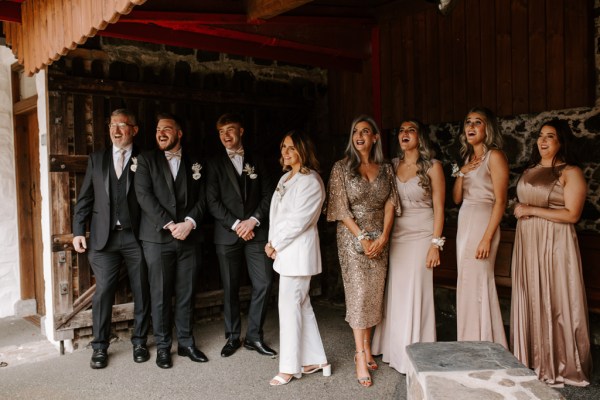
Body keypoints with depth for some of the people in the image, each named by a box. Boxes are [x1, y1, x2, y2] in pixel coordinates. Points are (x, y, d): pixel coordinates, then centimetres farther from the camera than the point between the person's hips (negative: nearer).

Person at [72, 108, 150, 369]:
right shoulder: (96, 159, 12)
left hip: (136, 235, -1)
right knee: (103, 292, 2)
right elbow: (85, 198, 11)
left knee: (142, 291, 6)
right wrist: (78, 231, 4)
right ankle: (100, 347, 16)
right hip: (104, 236, 2)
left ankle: (139, 341, 21)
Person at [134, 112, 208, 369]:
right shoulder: (147, 160, 6)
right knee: (160, 294, 3)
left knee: (186, 293, 7)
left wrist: (189, 222, -11)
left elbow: (201, 199, 7)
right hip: (157, 238, -2)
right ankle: (163, 346, 16)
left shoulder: (194, 164, 12)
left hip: (189, 238, 2)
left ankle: (186, 342, 20)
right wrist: (169, 224, -13)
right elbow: (144, 195, -6)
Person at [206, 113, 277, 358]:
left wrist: (253, 220, -8)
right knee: (230, 288, 4)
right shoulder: (215, 164, 6)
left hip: (256, 232, 2)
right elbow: (212, 201, -3)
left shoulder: (256, 162, 13)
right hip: (227, 234, -1)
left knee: (263, 284, -3)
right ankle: (233, 337, 18)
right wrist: (236, 225, -11)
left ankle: (254, 337, 11)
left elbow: (268, 195, 6)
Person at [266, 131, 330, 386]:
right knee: (302, 305, 13)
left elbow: (299, 220, -18)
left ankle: (289, 367, 10)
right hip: (285, 250, 9)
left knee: (289, 306, -3)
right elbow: (277, 214, 13)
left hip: (298, 251, -9)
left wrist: (275, 244, -10)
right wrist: (272, 244, 1)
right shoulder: (285, 178, 14)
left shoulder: (310, 181, -13)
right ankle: (316, 360, 24)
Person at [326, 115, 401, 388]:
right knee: (359, 293, -5)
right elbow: (341, 209, -7)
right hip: (352, 237, -3)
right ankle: (361, 357, 1)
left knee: (375, 293, 6)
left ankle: (366, 348, 19)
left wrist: (383, 237, -11)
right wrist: (362, 237, -14)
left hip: (379, 239, 4)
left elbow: (390, 204, 2)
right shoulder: (341, 168, -2)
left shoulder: (385, 169, 8)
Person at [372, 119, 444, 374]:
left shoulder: (432, 166, -3)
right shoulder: (393, 165, 9)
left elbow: (439, 207, -5)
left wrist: (436, 243, -11)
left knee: (416, 294, -2)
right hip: (396, 235, 4)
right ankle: (396, 351, 21)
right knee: (395, 293, 7)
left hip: (421, 236, -4)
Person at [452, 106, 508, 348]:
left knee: (478, 283, -7)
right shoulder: (468, 157, 17)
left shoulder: (494, 156, -6)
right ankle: (469, 348, 20)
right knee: (466, 284, 10)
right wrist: (461, 173, -3)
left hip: (482, 223, -8)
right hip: (464, 223, 8)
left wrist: (487, 237, -20)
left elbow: (500, 201, -13)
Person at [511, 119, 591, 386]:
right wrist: (519, 211, 5)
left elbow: (572, 214, -14)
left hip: (555, 243, -6)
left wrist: (532, 210, -14)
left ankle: (561, 366, 13)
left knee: (555, 301, 0)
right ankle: (532, 362, 19)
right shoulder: (529, 171, 15)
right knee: (530, 300, 9)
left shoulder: (570, 172, -6)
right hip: (527, 242, 6)